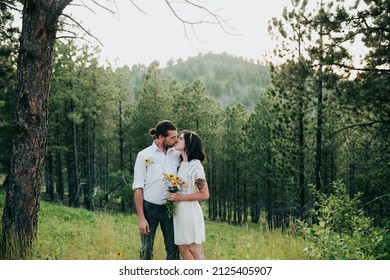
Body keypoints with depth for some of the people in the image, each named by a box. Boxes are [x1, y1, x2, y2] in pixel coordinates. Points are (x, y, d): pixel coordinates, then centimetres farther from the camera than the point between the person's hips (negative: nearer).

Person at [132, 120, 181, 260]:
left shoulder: (177, 155, 2)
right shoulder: (144, 155, -5)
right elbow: (138, 188, -6)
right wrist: (141, 218, -10)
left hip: (169, 208, 3)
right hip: (150, 208, -2)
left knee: (173, 249, 5)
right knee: (147, 250, 6)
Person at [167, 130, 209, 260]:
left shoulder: (195, 165, -14)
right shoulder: (180, 164, 8)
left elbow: (204, 195, -14)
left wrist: (180, 197, -17)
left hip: (189, 211, -8)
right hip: (178, 211, 8)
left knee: (195, 251, 0)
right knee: (183, 250, 13)